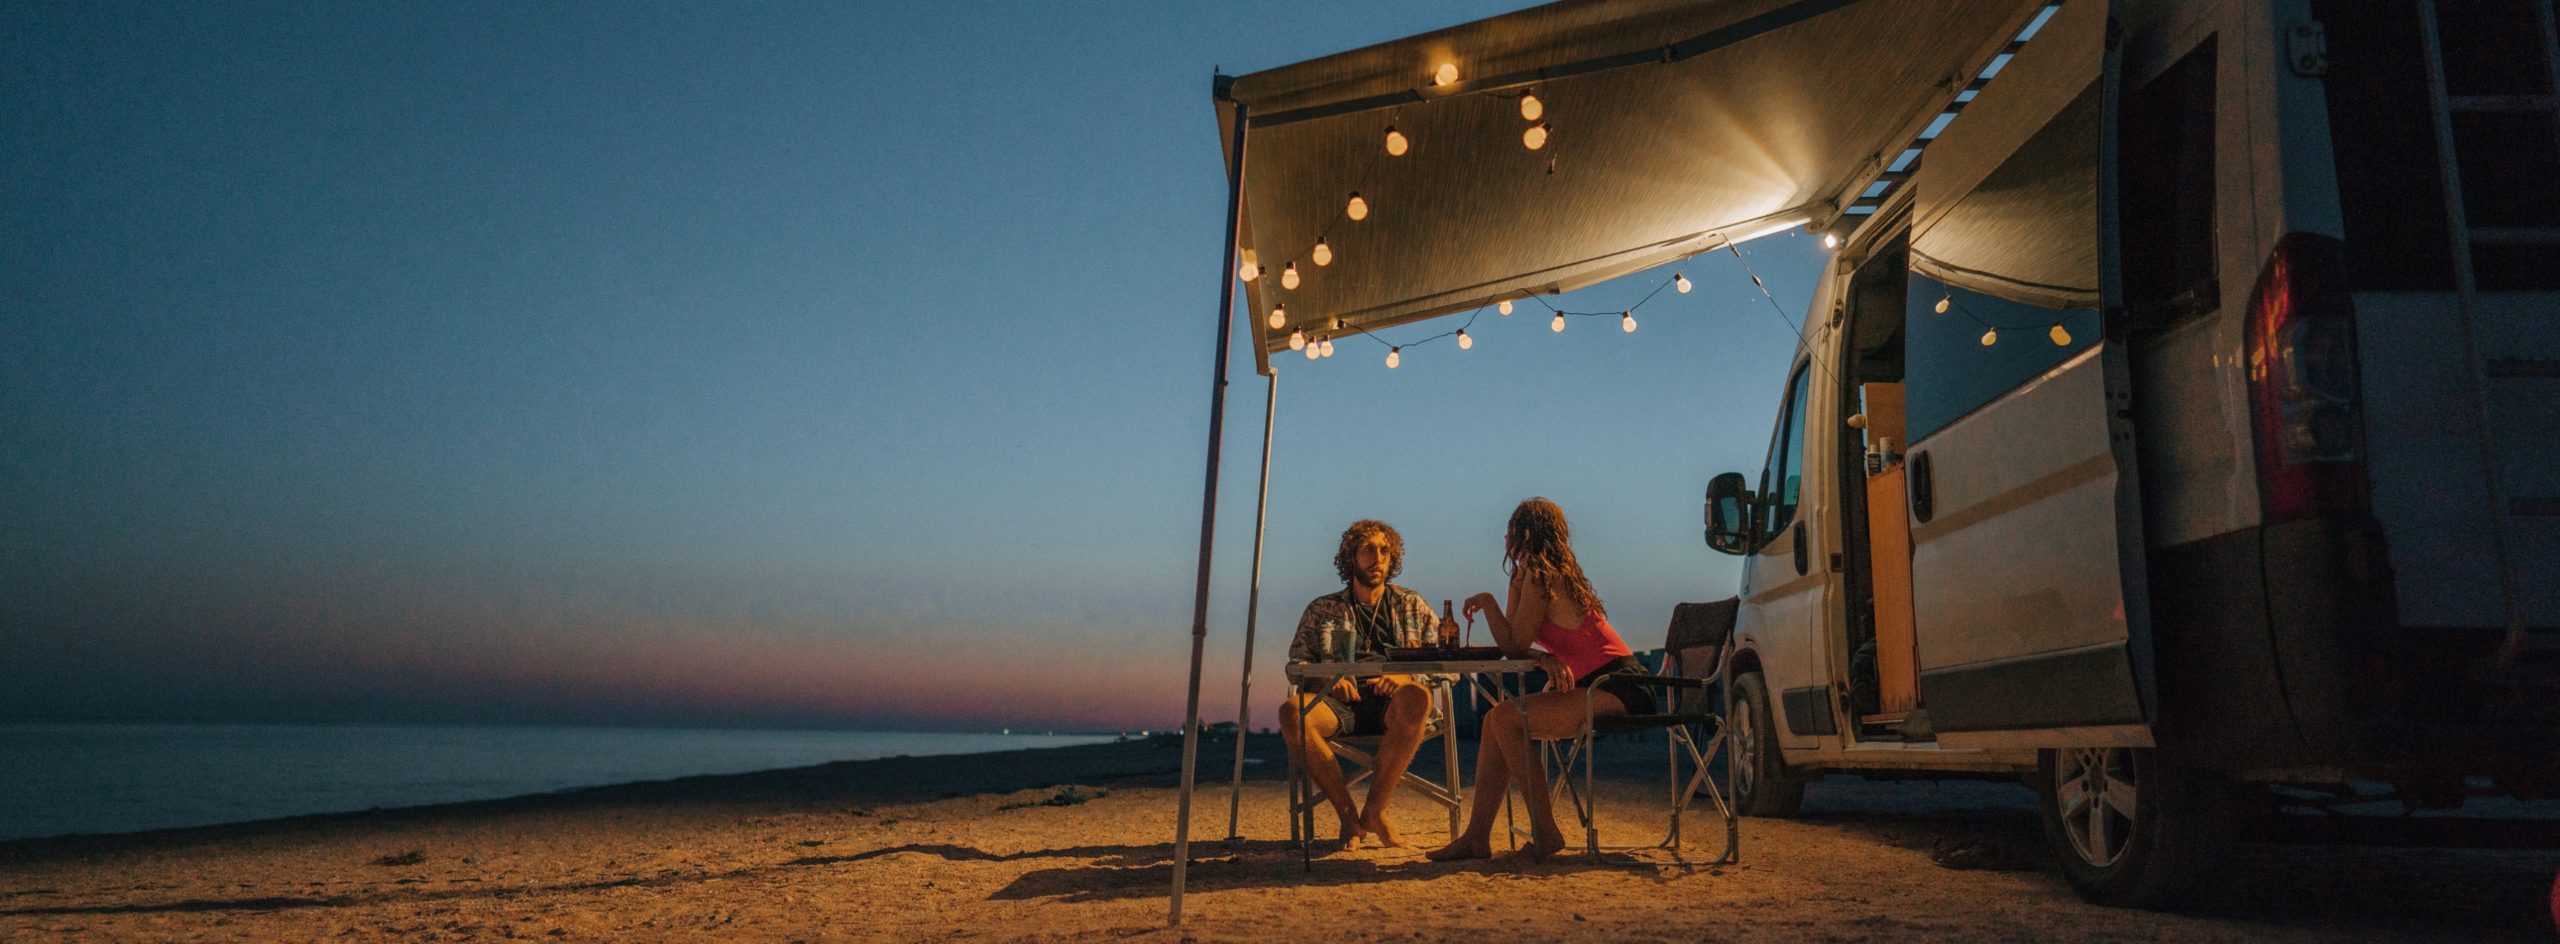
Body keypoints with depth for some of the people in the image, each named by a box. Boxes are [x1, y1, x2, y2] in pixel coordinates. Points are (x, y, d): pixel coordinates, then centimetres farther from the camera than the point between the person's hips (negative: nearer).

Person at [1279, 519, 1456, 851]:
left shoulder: (1412, 606, 19)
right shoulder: (1322, 609, 19)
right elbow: (1297, 664, 12)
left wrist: (1405, 677, -12)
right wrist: (1327, 680, -11)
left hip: (1391, 705, 0)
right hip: (1341, 705, 0)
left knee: (1416, 698, -38)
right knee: (1292, 711, -34)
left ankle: (1375, 810, -24)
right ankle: (1347, 814, -22)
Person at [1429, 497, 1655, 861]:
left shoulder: (1538, 577, -12)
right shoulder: (1552, 575, 17)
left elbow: (1514, 647, -11)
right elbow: (1519, 646, 16)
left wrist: (1487, 602, -2)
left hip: (1616, 689, -10)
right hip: (1599, 685, 10)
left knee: (1505, 719, -18)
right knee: (1496, 720, 4)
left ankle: (1545, 832, -10)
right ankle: (1476, 837, 2)